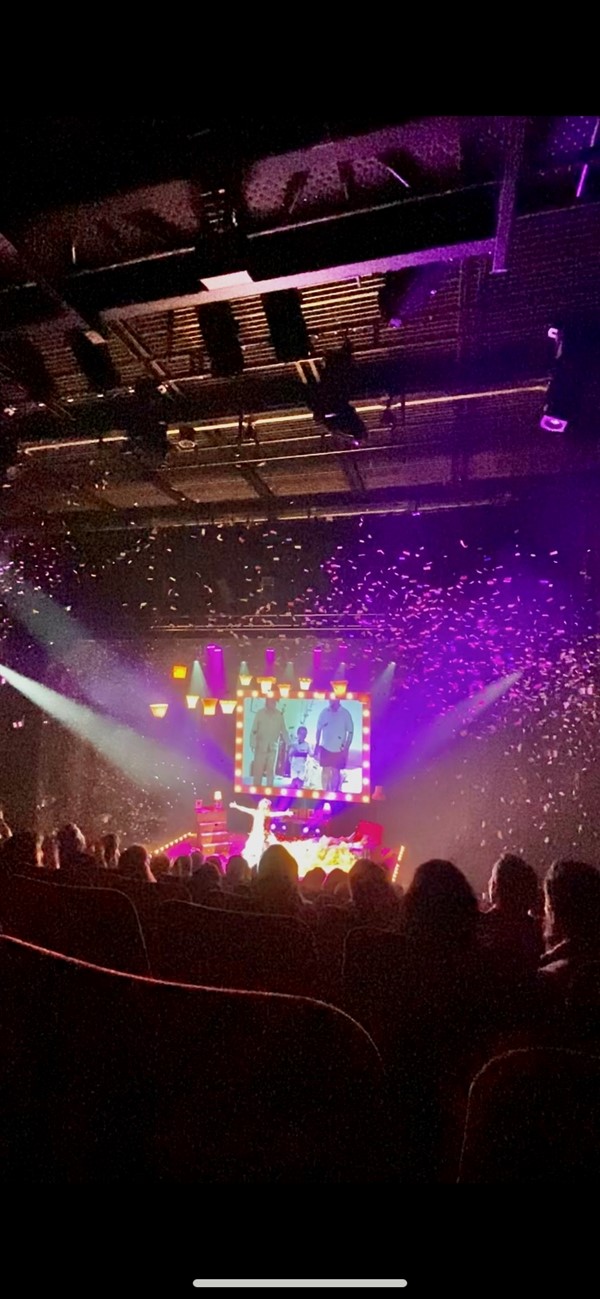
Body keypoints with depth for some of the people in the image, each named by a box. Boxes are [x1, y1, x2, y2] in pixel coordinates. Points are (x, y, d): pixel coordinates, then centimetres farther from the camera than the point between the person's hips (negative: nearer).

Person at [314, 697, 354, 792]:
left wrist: (346, 748, -8)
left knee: (336, 772, 2)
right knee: (325, 771, 5)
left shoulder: (345, 713, -7)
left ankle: (334, 792, 13)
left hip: (339, 749, -2)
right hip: (325, 748, 2)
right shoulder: (324, 712, -2)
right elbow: (319, 729, 7)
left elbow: (350, 732, -4)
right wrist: (317, 745, 4)